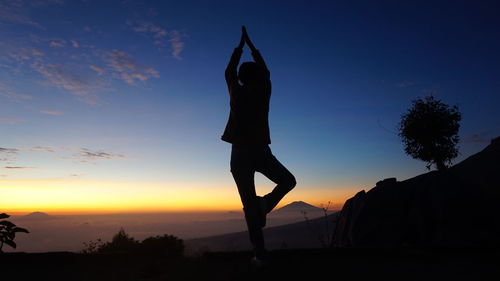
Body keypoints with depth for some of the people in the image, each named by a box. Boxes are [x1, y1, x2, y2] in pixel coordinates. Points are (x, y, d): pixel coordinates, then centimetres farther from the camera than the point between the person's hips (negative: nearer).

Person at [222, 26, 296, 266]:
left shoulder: (237, 92, 2)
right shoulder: (264, 91, 4)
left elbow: (229, 71, 20)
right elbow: (264, 70, 22)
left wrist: (241, 45, 30)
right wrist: (251, 45, 33)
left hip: (240, 153, 1)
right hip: (261, 152, 0)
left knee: (249, 205, 3)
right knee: (288, 181, 23)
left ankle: (260, 254, -1)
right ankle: (265, 203, -6)